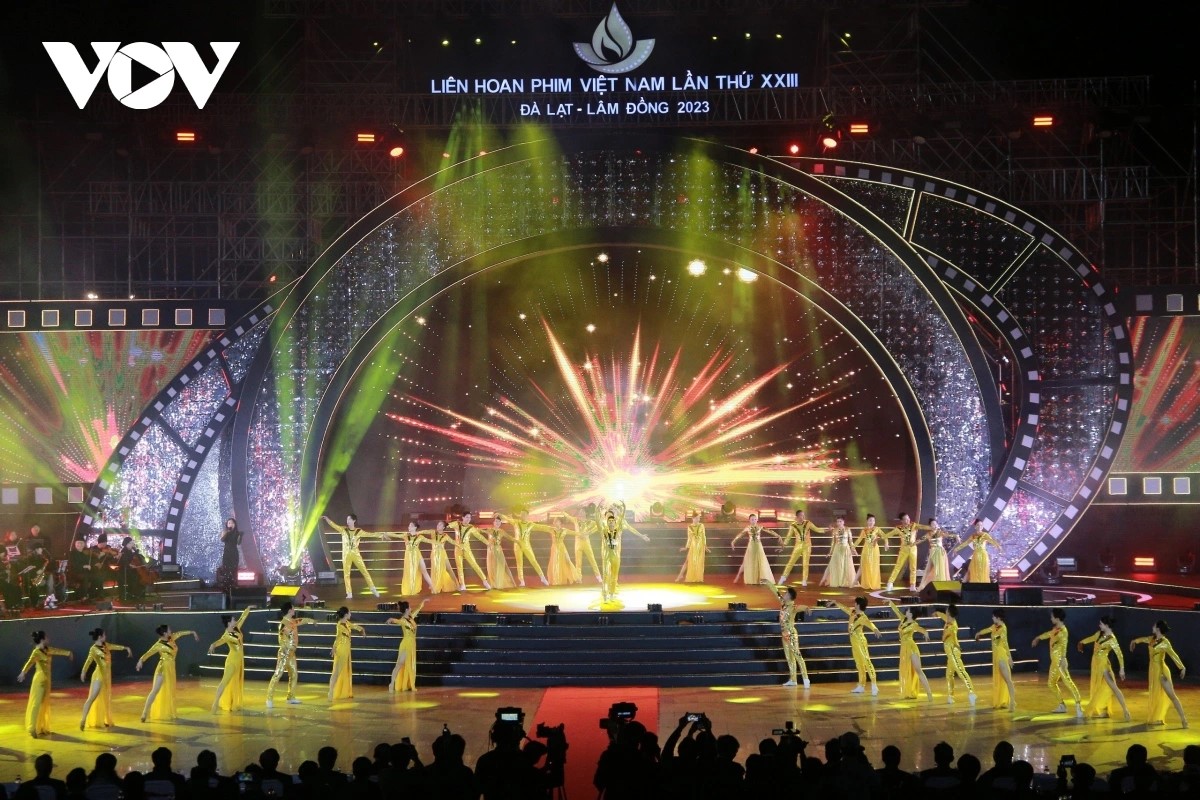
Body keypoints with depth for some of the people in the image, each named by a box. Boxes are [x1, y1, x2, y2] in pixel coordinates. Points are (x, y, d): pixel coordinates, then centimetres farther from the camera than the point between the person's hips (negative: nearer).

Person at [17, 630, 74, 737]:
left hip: (46, 680, 9)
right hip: (39, 680, -9)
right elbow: (30, 662, -34)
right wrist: (23, 673, -51)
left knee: (45, 704, 13)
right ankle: (33, 729, -12)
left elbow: (57, 650, 28)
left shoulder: (47, 650, 9)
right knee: (37, 703, -10)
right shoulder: (36, 652, -17)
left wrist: (68, 652, 46)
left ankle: (42, 728, 22)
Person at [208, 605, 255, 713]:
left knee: (237, 682, 15)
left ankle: (234, 704, 24)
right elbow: (220, 641, -40)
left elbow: (242, 618, 17)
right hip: (232, 659, -9)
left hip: (240, 659, 9)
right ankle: (216, 703, -19)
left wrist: (247, 609, 29)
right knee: (225, 681, -14)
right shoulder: (226, 635, -20)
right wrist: (213, 646, -61)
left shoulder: (236, 629, 3)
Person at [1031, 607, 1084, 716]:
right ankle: (1062, 705, 25)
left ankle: (1078, 706, -24)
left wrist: (1063, 660, -45)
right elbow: (1049, 634, 32)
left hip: (1060, 661, -10)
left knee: (1067, 682, -18)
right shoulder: (1055, 629, 10)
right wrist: (1038, 638, 50)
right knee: (1051, 683, 17)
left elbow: (1064, 645, -32)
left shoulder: (1062, 631, -18)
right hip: (1054, 661, 10)